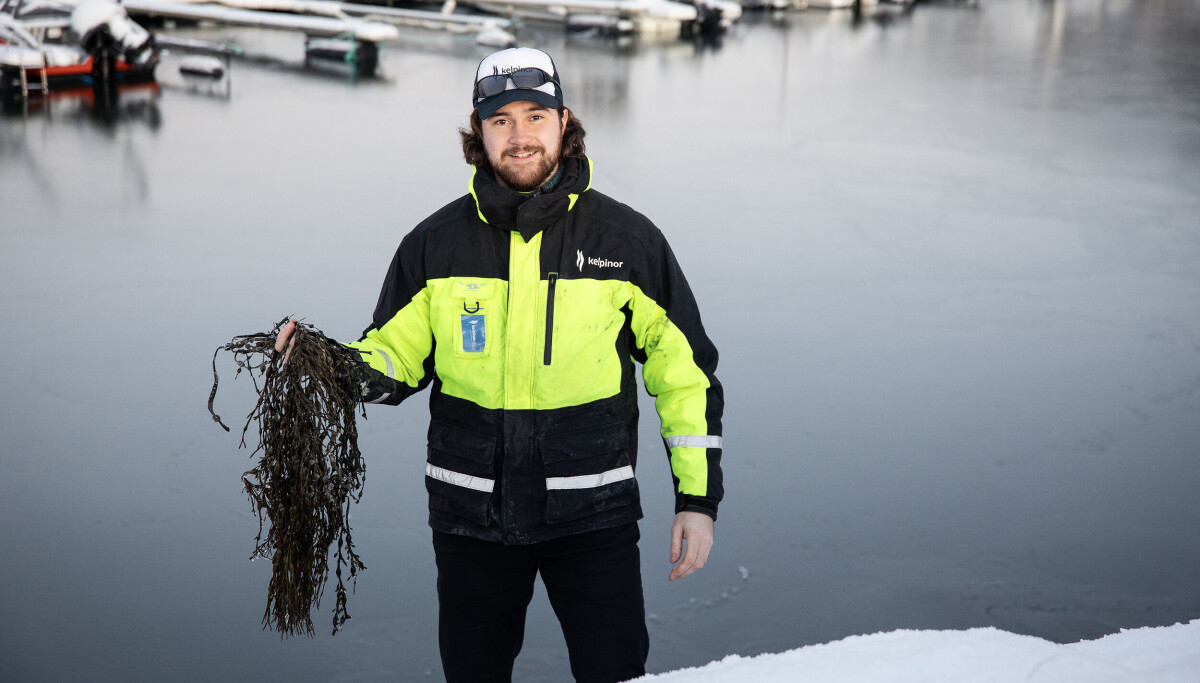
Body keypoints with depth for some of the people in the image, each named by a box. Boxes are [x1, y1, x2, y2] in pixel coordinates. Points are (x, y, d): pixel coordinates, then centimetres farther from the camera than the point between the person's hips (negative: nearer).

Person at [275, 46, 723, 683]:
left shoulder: (626, 238, -4)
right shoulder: (436, 242, 0)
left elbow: (684, 370, 1)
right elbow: (394, 359, 8)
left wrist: (698, 498, -2)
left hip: (592, 513, -2)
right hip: (471, 513, 2)